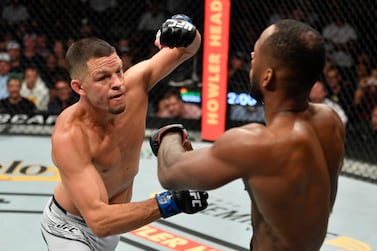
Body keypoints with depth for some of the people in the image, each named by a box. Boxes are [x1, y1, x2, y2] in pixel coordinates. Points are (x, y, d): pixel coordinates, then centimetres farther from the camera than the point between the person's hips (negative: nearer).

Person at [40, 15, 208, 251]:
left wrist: (184, 30, -35)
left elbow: (187, 49, -10)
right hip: (70, 227, -6)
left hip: (113, 220, 6)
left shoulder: (134, 83, -23)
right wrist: (170, 203, -54)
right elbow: (98, 220, -44)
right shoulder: (69, 136, -38)